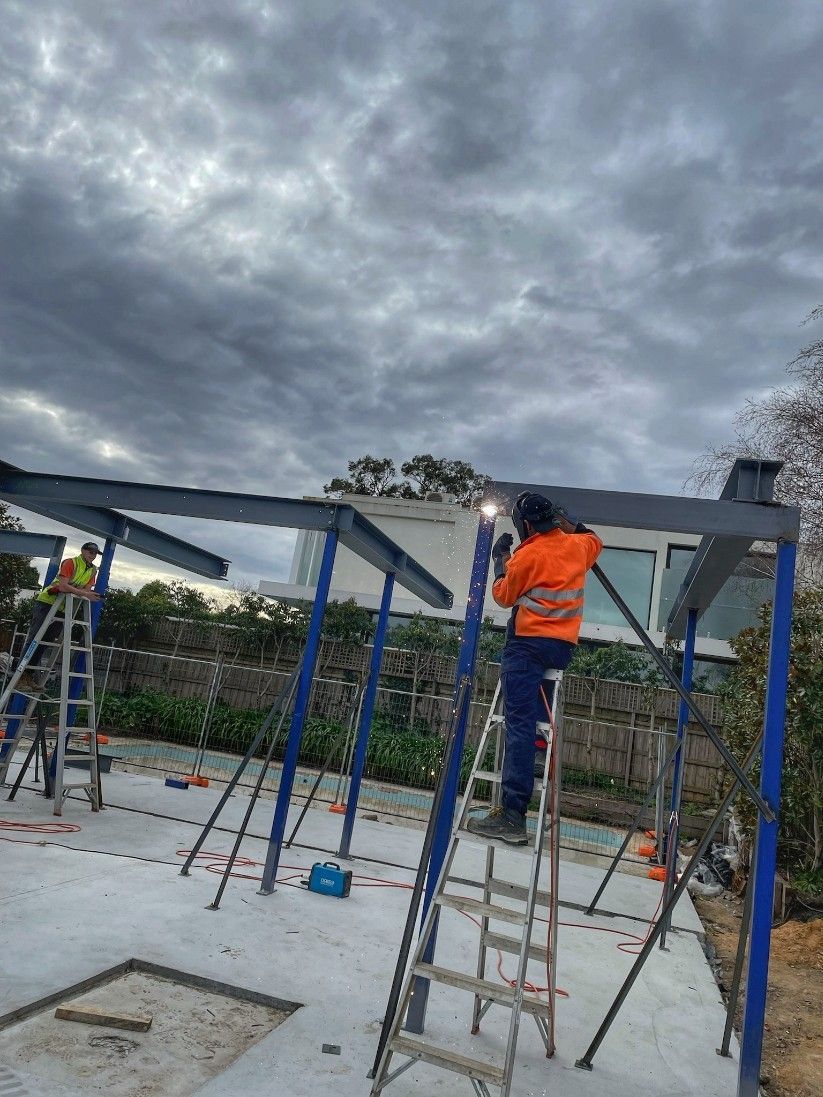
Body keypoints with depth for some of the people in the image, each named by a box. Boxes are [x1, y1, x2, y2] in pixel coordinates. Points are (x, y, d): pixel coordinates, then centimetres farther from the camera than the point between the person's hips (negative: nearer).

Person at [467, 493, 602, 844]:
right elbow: (595, 542, 37)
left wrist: (501, 559, 17)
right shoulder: (576, 545, 12)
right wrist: (568, 522, 34)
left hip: (529, 642, -7)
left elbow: (503, 596, 6)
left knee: (520, 723, -13)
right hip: (564, 646, 8)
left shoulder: (528, 555, -7)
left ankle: (512, 815, -16)